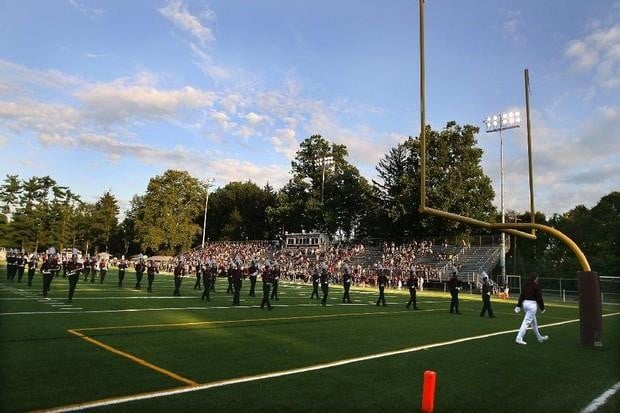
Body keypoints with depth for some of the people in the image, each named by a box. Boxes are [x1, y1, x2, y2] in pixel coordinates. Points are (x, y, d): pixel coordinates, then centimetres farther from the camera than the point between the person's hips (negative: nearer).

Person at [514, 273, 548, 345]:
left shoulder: (526, 285, 8)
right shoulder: (537, 286, -11)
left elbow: (521, 296, 7)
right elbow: (539, 298, -11)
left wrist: (518, 306, 7)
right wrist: (542, 308, -2)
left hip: (525, 303, 8)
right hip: (532, 304, -8)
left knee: (533, 321, 21)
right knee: (527, 321, -7)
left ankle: (540, 337, 36)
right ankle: (519, 338, -10)